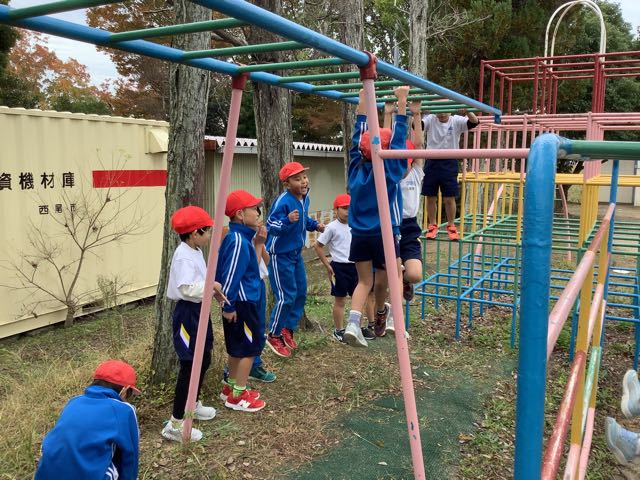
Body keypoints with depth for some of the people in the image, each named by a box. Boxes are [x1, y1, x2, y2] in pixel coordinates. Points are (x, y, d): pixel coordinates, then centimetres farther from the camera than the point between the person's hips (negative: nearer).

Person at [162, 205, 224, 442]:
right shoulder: (184, 257, -23)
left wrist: (214, 290, 4)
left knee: (203, 360, 22)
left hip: (199, 311, 11)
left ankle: (193, 405, 41)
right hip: (188, 314, -10)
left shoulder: (195, 252, 9)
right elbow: (188, 288, -33)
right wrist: (212, 286, -22)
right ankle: (175, 424, 2)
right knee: (189, 367, -6)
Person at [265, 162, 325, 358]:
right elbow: (271, 225, -28)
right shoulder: (282, 201, -24)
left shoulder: (305, 198, 2)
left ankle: (288, 329, 30)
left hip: (296, 253, 9)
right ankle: (274, 335, 14)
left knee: (301, 292, 13)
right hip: (280, 255, -9)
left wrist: (315, 225, 4)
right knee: (286, 296, -5)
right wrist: (288, 220, -44)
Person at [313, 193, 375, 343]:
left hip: (354, 266, 5)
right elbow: (318, 246, -7)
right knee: (340, 300, 5)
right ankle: (339, 331, 18)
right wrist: (327, 265, -7)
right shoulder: (332, 227, -9)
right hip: (339, 267, -5)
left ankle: (361, 327, 26)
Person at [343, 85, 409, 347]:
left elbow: (357, 138, 10)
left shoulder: (356, 168, 1)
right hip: (384, 234, -4)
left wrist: (362, 103, 15)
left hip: (359, 235, 4)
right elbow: (399, 138, -9)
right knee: (382, 280, 17)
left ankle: (353, 323, -10)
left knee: (364, 281, 7)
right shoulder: (389, 170, -9)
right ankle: (380, 316, 38)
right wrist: (401, 104, -8)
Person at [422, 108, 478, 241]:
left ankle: (451, 226, 20)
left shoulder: (456, 121, -1)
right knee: (431, 197, 8)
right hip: (432, 162, 1)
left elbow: (474, 122, -16)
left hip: (449, 163, -1)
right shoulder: (430, 120, 0)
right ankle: (432, 226, 23)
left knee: (449, 198, 3)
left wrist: (467, 112, -35)